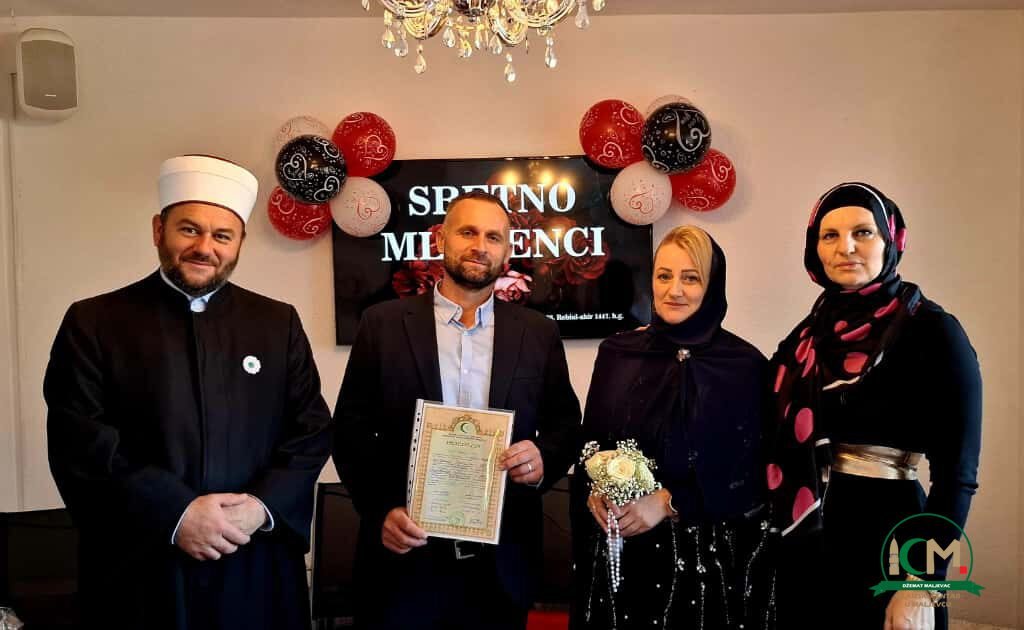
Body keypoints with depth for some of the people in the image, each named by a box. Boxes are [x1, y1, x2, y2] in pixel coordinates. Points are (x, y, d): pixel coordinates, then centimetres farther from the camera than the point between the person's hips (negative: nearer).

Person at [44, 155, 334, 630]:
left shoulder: (278, 323, 5)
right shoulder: (93, 322, 0)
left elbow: (312, 430, 2)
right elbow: (78, 442, -7)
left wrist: (263, 507, -12)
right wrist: (174, 515, -16)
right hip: (139, 571, -1)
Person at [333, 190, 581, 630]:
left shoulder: (539, 333, 4)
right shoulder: (383, 324, -1)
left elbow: (567, 425, 7)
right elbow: (351, 429, 0)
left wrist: (544, 460, -13)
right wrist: (380, 510, -11)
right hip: (403, 556, -1)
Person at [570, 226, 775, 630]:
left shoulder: (744, 364, -7)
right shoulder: (616, 352, 2)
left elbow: (749, 472, -9)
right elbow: (588, 443, 7)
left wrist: (668, 503, -18)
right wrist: (593, 494, -12)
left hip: (708, 551, -2)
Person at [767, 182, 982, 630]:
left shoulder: (932, 331, -10)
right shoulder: (808, 334, 6)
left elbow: (956, 473, -14)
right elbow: (786, 450, 9)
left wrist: (922, 586, -18)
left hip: (886, 539, -5)